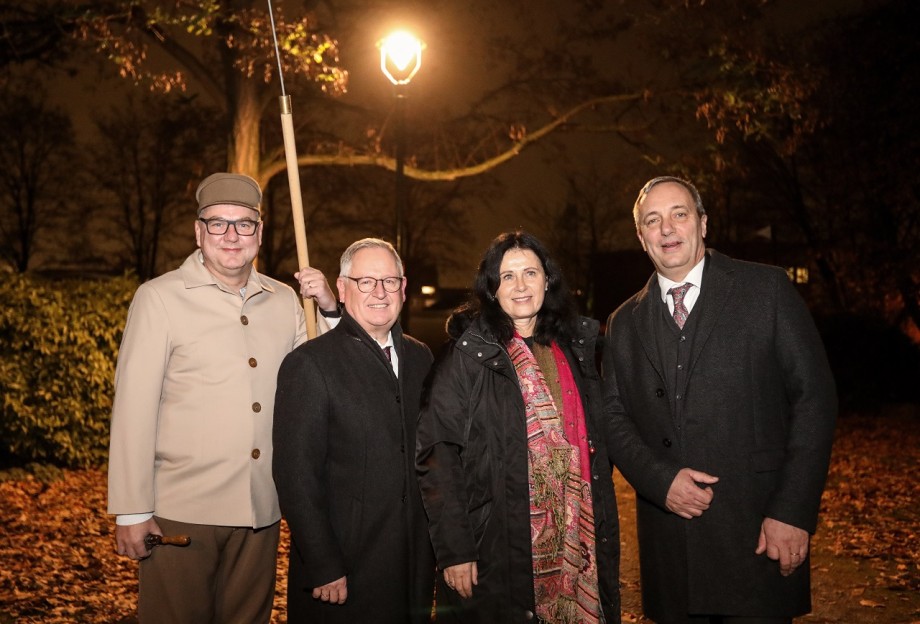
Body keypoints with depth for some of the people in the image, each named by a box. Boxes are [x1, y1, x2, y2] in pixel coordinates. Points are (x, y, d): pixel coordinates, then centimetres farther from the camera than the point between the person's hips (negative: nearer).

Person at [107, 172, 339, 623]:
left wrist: (330, 310, -3)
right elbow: (134, 409, -7)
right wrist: (132, 513, -9)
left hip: (260, 512, 4)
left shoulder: (285, 301, 8)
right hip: (181, 512, -4)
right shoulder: (159, 298, -4)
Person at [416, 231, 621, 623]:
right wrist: (453, 550, -15)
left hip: (577, 549, 5)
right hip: (499, 551, -4)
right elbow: (437, 455, -11)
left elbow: (596, 445, 14)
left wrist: (604, 534, 9)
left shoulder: (574, 349, 8)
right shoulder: (468, 357, -8)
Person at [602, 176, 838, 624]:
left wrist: (793, 512, -11)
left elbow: (814, 398, -4)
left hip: (757, 533, -3)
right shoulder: (625, 323, 10)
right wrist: (661, 479, -10)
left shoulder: (768, 289, -1)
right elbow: (614, 417, 8)